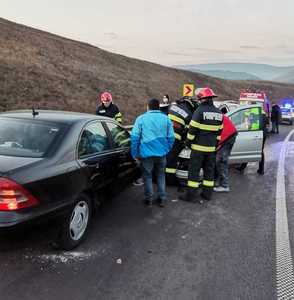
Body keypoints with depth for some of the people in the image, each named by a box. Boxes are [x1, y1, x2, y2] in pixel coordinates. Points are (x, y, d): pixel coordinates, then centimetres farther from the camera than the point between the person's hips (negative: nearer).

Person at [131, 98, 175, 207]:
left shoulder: (141, 118, -2)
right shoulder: (166, 119, 5)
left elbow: (134, 136, -8)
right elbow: (171, 137, 3)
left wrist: (134, 153, -1)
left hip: (146, 153, -2)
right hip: (161, 153, 3)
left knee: (147, 176, 11)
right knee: (160, 175, 17)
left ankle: (149, 199, 19)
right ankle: (162, 199, 21)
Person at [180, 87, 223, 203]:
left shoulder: (200, 111, -13)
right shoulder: (219, 113, 9)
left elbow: (193, 129, -13)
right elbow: (219, 131, 15)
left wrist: (188, 141, -2)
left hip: (199, 147, -6)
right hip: (211, 148, 7)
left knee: (194, 170, 0)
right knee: (209, 170, 14)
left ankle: (191, 194, 2)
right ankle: (207, 193, 22)